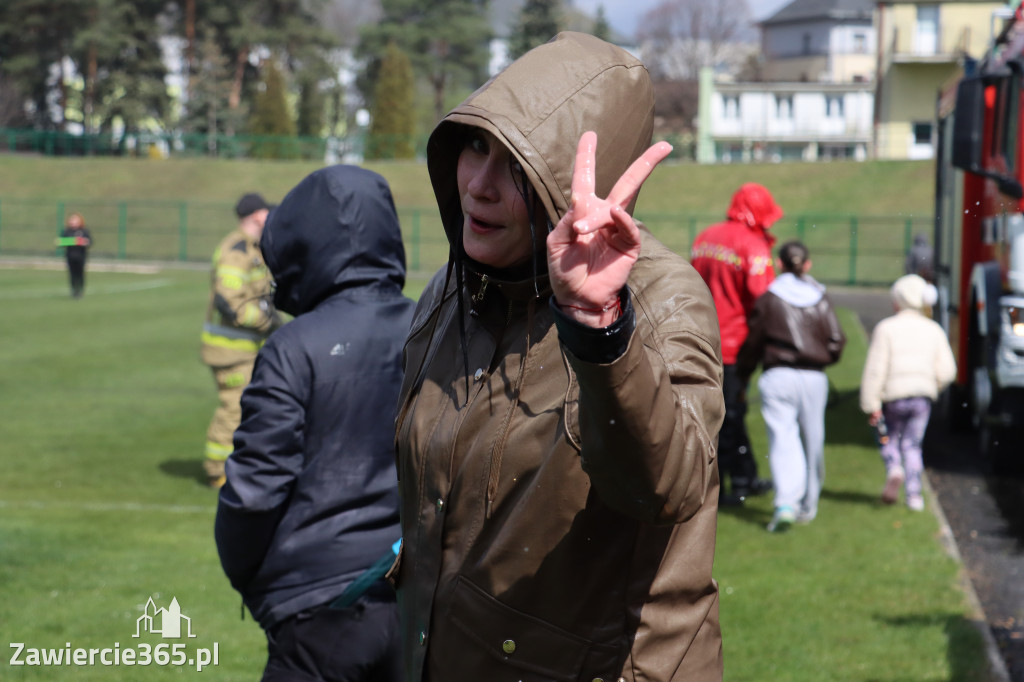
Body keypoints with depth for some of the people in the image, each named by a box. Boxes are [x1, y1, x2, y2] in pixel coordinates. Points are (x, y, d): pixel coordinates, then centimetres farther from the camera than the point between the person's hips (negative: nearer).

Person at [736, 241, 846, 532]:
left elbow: (753, 342, 2)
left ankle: (785, 504, -24)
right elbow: (836, 340, 1)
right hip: (814, 378, 2)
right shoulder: (821, 300, 4)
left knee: (782, 439, -7)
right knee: (812, 440, 13)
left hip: (777, 377, -2)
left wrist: (742, 375, 15)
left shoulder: (768, 299, -1)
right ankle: (808, 506, 25)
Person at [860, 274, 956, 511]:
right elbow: (947, 371, 2)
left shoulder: (886, 328, -6)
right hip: (923, 396, 3)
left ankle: (894, 470, -15)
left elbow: (875, 369, -10)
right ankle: (914, 495, 4)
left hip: (893, 396, -3)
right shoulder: (933, 330, 5)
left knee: (890, 440, 15)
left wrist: (871, 405, -8)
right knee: (912, 445, 12)